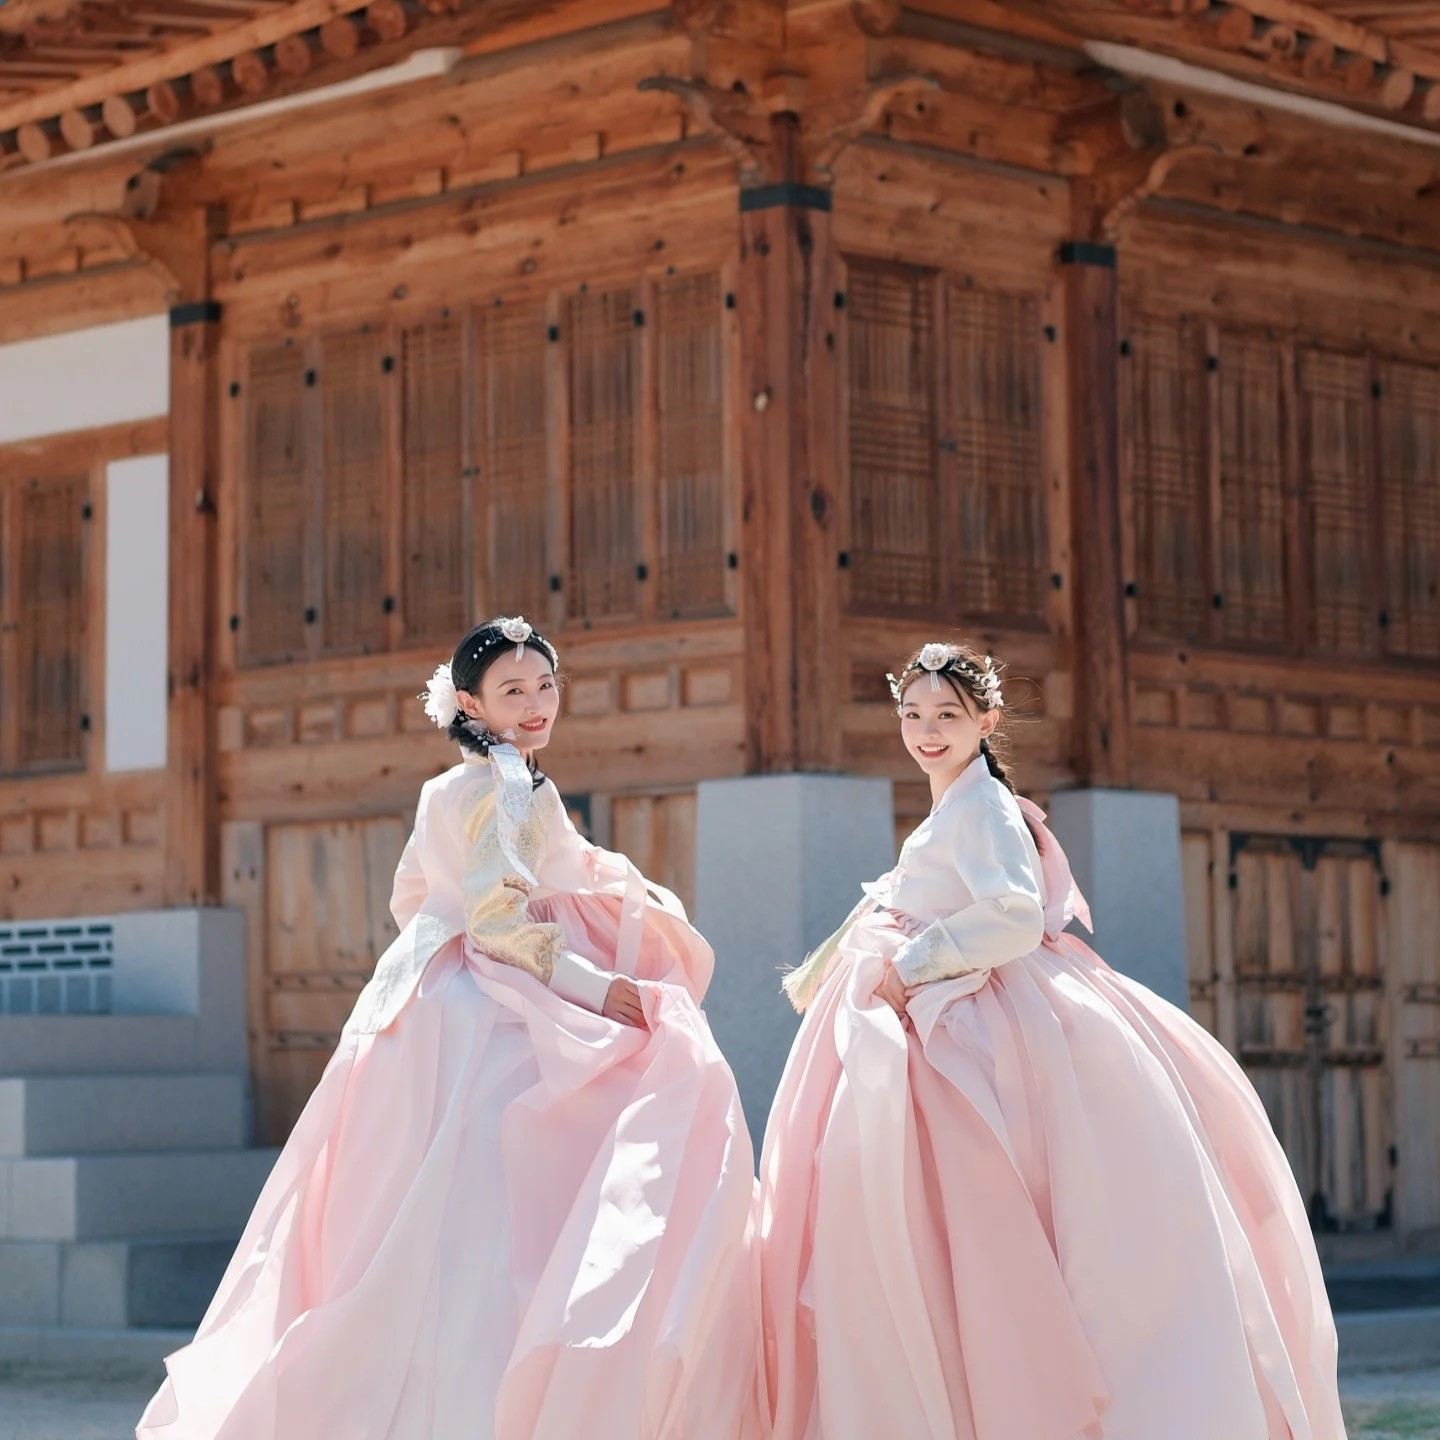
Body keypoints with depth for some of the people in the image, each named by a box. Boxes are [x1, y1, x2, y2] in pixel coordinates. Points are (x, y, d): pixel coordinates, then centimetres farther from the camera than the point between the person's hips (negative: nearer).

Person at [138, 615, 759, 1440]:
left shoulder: (456, 788, 17)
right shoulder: (507, 786, -11)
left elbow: (414, 899, 27)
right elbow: (500, 923, -19)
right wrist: (598, 988, -18)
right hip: (483, 1030, -10)